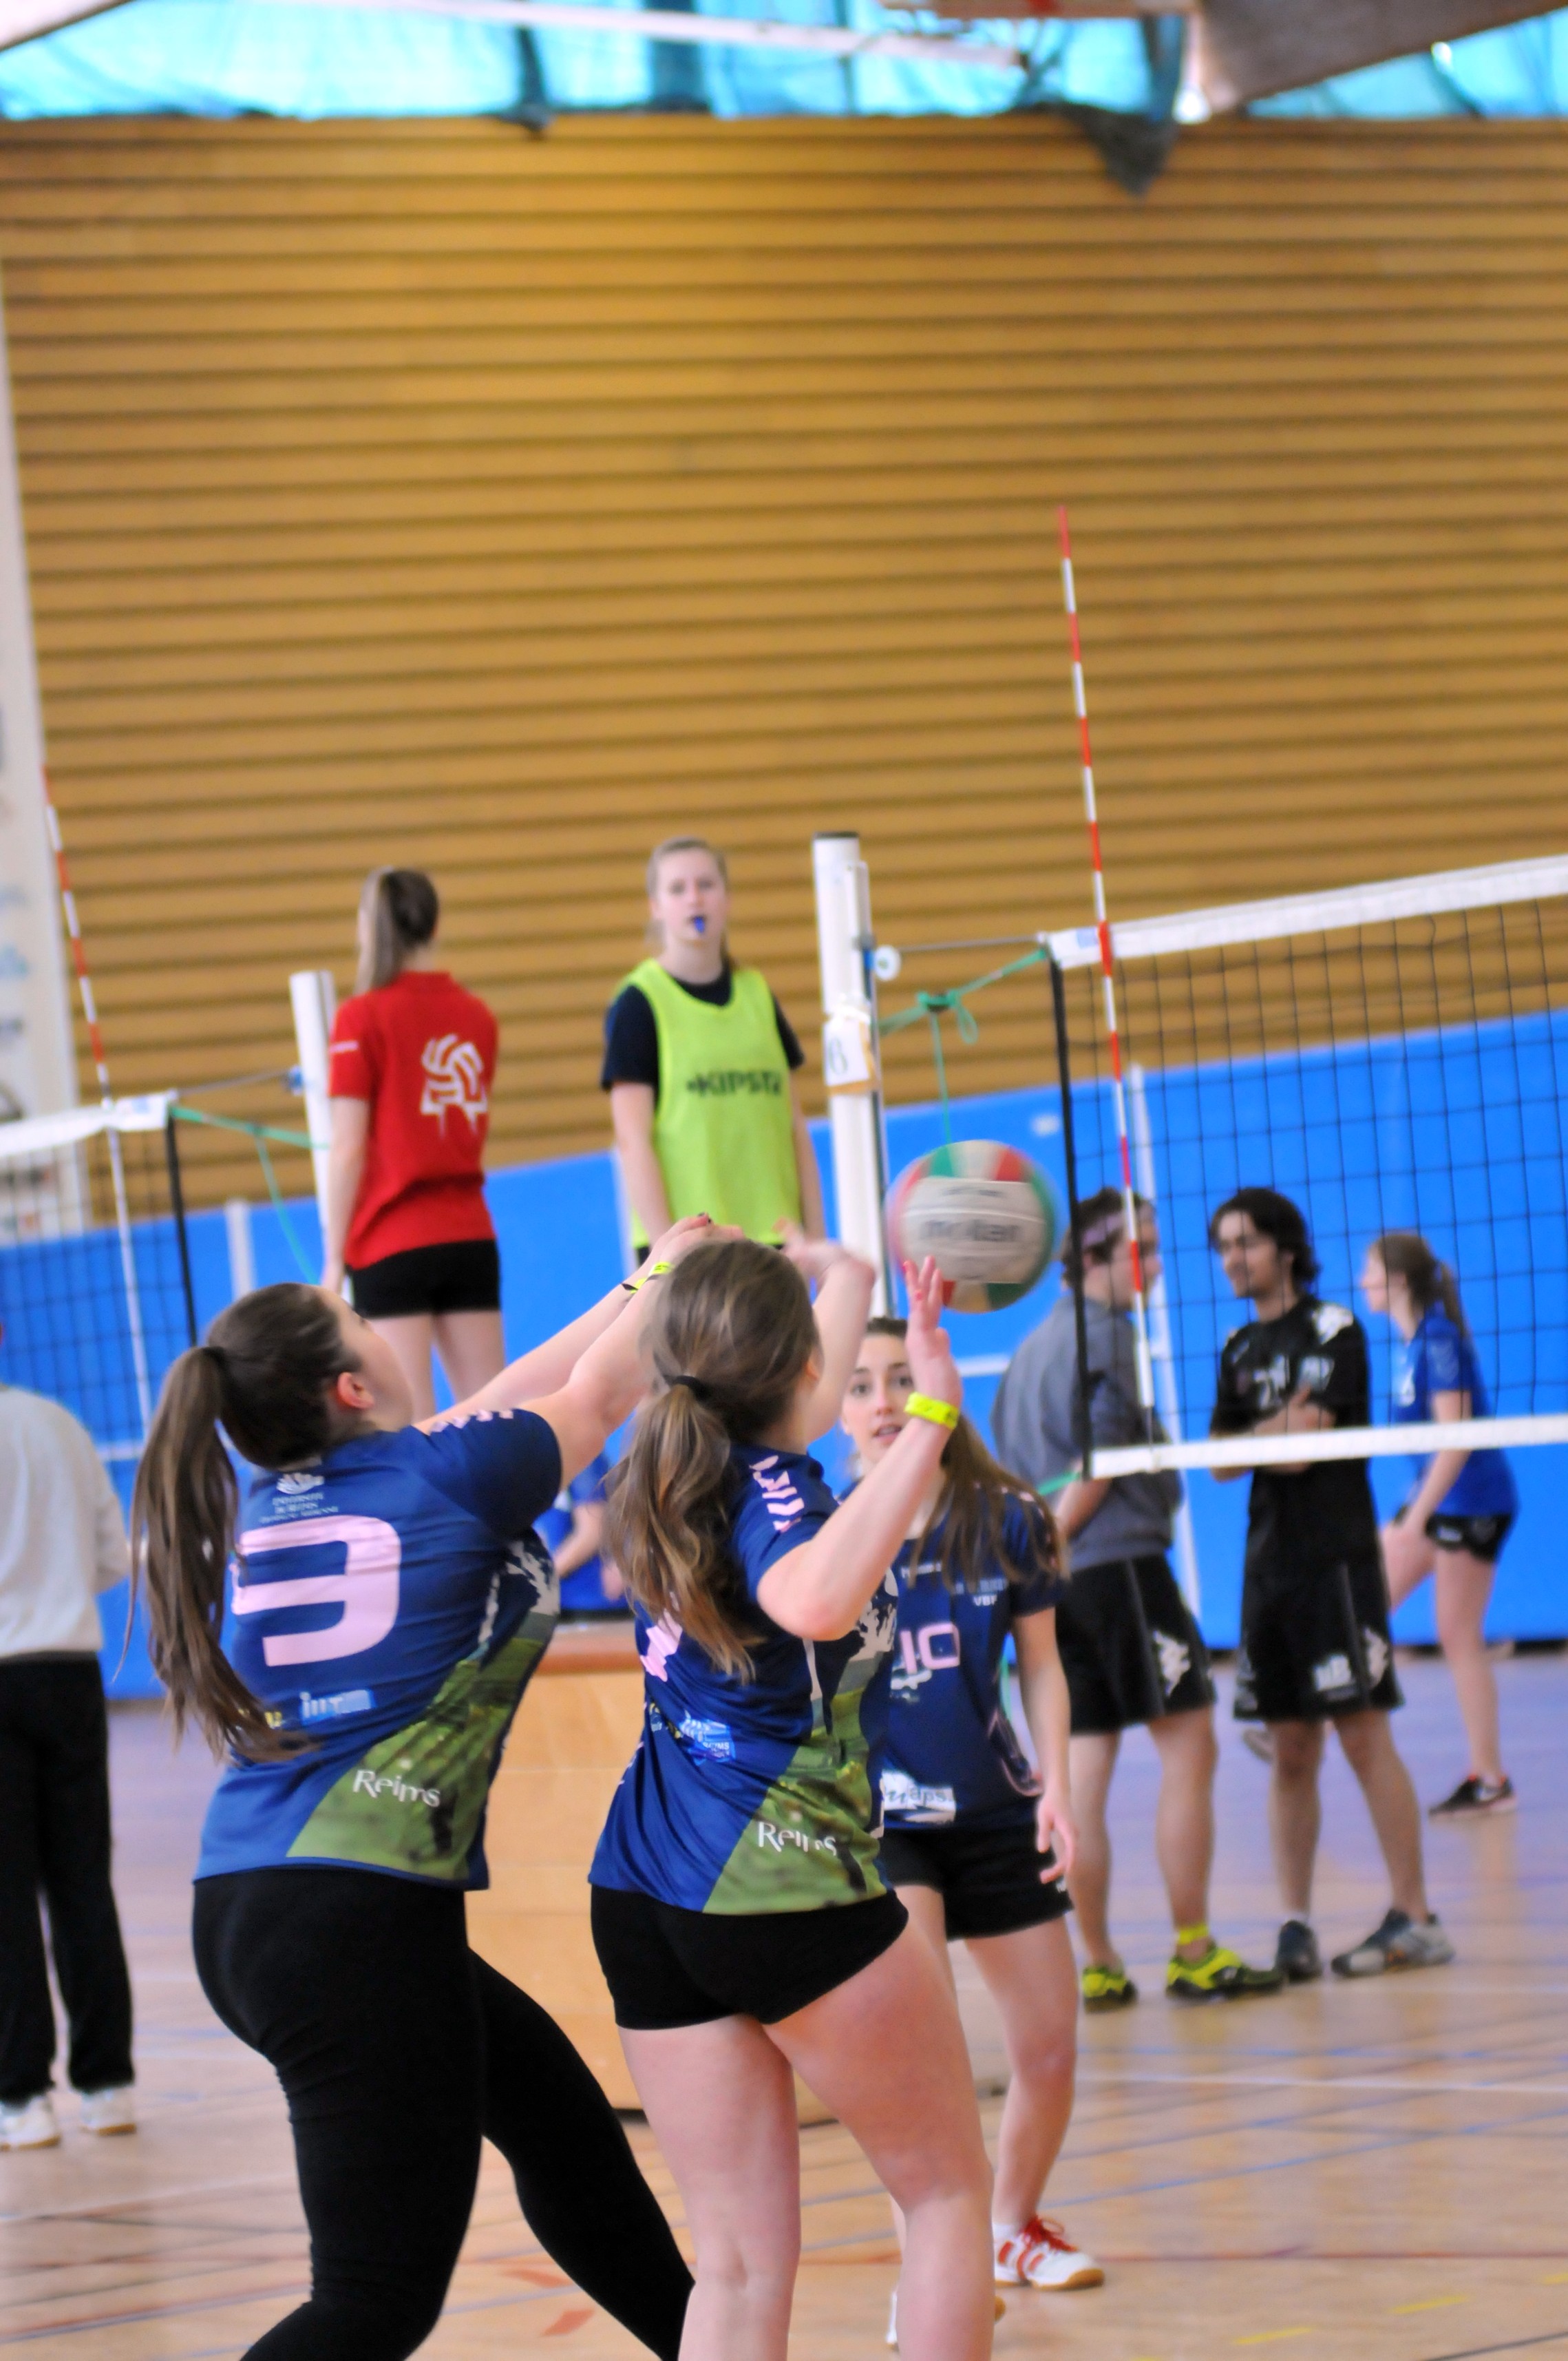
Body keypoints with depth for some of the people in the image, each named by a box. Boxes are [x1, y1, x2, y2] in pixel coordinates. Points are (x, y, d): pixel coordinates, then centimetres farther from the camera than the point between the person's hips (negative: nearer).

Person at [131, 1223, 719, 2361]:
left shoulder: (269, 1501, 10)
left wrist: (630, 1296, 35)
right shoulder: (449, 1476, -7)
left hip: (243, 1916, 9)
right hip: (361, 1922, -8)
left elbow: (491, 1414, 25)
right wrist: (672, 1275, 32)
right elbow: (596, 1394, 14)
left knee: (559, 2113, 24)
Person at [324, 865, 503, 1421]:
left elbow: (349, 1150, -9)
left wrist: (334, 1259, -6)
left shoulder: (361, 1019, -8)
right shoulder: (474, 1014, 7)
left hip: (391, 1244, -5)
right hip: (471, 1237, 5)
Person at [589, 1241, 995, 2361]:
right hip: (790, 1892, -7)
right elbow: (811, 1601, -41)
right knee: (950, 2189, 12)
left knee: (739, 2264, 6)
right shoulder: (771, 1491, -16)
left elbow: (796, 1415, 31)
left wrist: (848, 1276, 48)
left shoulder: (680, 1470, 8)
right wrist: (929, 1424, -39)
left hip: (644, 1896, 7)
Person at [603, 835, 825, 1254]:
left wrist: (816, 1237, 9)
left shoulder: (757, 995, 13)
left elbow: (795, 1127, 15)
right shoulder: (638, 1003, -2)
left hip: (774, 1236, 5)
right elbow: (633, 1140, -7)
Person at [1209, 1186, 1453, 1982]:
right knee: (1290, 1753, 5)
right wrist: (1279, 1430, -10)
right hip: (1270, 1561, 6)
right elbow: (1222, 1462, 7)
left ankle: (1415, 1918, -5)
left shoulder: (1333, 1330, -5)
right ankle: (1296, 1927, 7)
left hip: (1336, 1558, -6)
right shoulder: (1240, 1348, 16)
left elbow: (1303, 1449, -14)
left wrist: (1253, 1441, 1)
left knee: (1364, 1736, -8)